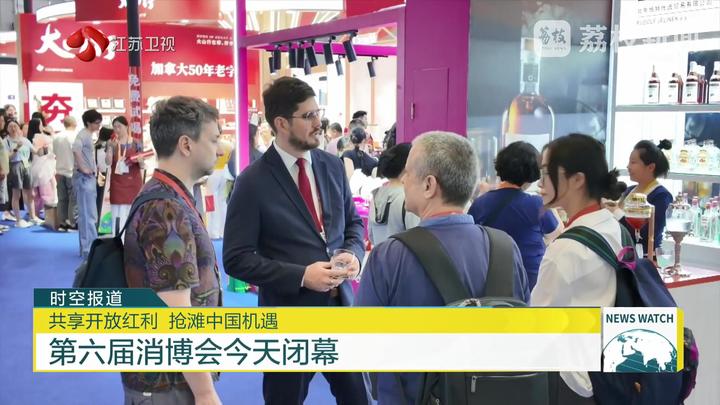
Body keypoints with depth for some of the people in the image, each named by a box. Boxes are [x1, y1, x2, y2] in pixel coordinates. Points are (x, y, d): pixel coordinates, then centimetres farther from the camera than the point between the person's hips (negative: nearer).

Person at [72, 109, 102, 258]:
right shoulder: (83, 134, -14)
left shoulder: (88, 135, 16)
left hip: (89, 178, 10)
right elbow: (76, 149, -33)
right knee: (88, 214, -7)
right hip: (84, 178, -10)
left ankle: (88, 247, 22)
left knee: (89, 214, 14)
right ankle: (89, 249, -4)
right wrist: (82, 168, -26)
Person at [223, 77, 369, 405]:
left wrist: (353, 254, -8)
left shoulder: (332, 166, 3)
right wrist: (301, 276, -21)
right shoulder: (253, 182, -13)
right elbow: (236, 259, -13)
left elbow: (353, 222, 15)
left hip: (341, 306, 5)